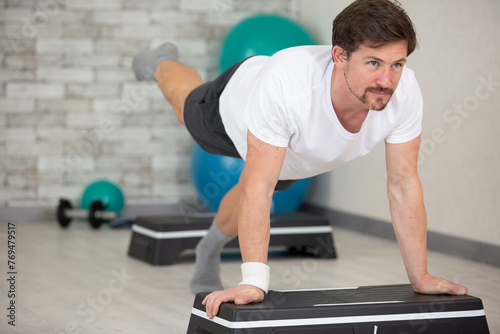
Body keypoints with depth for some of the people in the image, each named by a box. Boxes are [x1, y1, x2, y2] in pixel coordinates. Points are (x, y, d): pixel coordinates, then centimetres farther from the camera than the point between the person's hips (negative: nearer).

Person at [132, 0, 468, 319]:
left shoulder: (404, 90, -42)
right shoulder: (284, 86, -53)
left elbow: (404, 182, -32)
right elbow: (259, 187, -50)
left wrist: (421, 277, -31)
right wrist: (254, 282, -55)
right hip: (234, 105, -2)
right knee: (187, 104, 32)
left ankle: (210, 250, 61)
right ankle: (162, 64, 67)